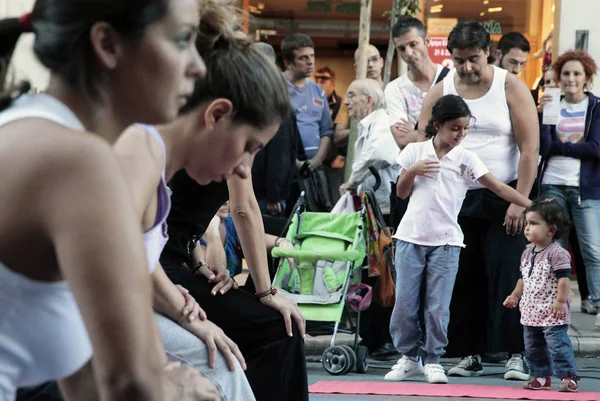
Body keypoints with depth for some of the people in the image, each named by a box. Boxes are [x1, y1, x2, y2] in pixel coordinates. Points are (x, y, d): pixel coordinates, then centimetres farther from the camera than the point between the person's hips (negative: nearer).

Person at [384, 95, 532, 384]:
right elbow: (401, 193, 10)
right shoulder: (414, 152, 2)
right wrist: (412, 171, -10)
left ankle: (433, 361, 10)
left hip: (446, 241, -1)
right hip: (411, 236, 1)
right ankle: (409, 357, 16)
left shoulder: (467, 159, -2)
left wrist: (532, 206, -15)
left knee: (438, 306, -2)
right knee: (404, 303, 2)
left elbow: (499, 188, -6)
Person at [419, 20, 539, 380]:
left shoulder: (511, 88, -4)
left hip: (504, 198, -3)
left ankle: (517, 354, -5)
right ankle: (470, 353, 11)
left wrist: (520, 201, -12)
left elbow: (530, 147, -6)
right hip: (457, 199, 3)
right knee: (464, 278, 4)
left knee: (507, 275, -8)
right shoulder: (440, 92, 4)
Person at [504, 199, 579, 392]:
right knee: (533, 347, 14)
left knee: (558, 344, -12)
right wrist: (515, 295, 14)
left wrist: (561, 301, -24)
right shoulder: (528, 253, 12)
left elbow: (564, 279, -19)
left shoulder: (557, 253, -15)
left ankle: (568, 377, -7)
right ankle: (541, 377, 24)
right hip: (531, 312, 9)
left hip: (553, 313, -9)